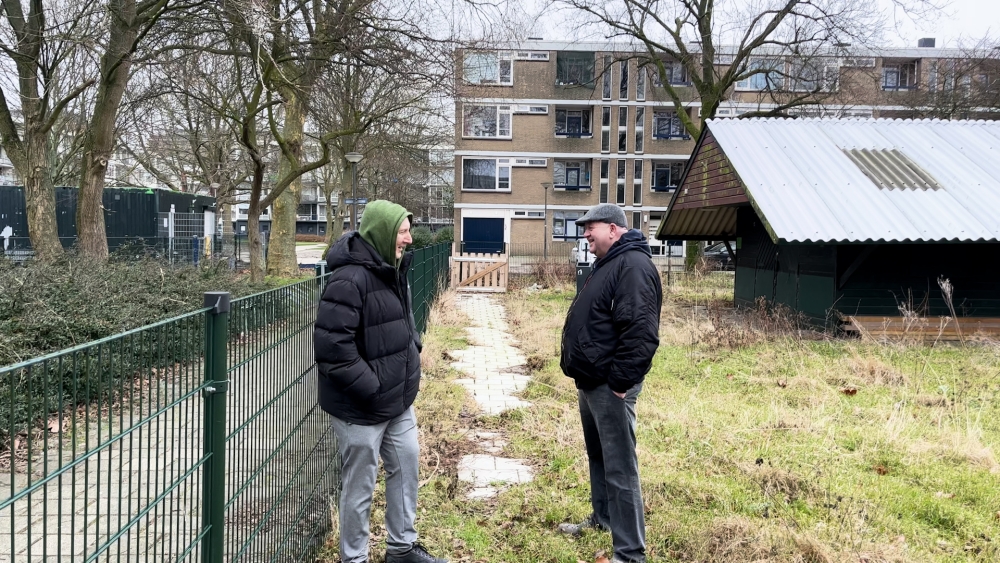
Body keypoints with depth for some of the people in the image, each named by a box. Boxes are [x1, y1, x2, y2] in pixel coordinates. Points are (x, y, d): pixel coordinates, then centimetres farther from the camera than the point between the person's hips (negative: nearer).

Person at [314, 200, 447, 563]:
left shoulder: (392, 271, 7)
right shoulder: (350, 278, -23)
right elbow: (331, 343, -27)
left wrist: (412, 356, 10)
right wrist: (370, 387, -23)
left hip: (397, 399, 9)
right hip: (361, 407, -9)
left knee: (406, 467, 20)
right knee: (359, 486, 6)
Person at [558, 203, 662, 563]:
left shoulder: (633, 265, -18)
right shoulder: (608, 263, 15)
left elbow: (640, 332, -27)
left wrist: (620, 382, -24)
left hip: (609, 385, -11)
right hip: (591, 381, 11)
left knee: (619, 468, -5)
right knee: (597, 455, 23)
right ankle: (603, 518, 41)